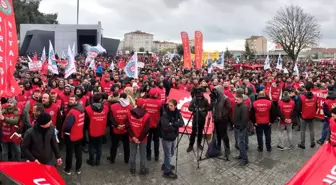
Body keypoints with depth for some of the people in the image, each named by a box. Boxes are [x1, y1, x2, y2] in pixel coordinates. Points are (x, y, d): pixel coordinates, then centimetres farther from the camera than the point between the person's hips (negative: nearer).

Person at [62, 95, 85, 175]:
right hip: (79, 135, 7)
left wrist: (63, 130, -14)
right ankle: (78, 168, 30)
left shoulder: (73, 112, -28)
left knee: (69, 153, 10)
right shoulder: (82, 110, -1)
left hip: (71, 136, -7)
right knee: (78, 152, 17)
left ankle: (68, 169, 26)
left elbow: (67, 125, -33)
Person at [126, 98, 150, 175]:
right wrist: (140, 138, -11)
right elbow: (146, 129, -18)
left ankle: (132, 169, 26)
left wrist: (132, 136, -7)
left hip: (132, 138, 3)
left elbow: (127, 126, -8)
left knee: (132, 153, 15)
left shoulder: (129, 113, -6)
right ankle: (143, 169, 22)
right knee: (143, 154, 12)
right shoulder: (146, 115, -16)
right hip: (142, 139, -3)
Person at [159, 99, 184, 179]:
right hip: (166, 137, -6)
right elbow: (166, 127, -29)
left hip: (174, 137, 6)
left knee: (171, 153, 23)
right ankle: (167, 172, 23)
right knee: (168, 155, 6)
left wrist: (172, 124, -25)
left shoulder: (177, 113, -4)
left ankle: (165, 165, 46)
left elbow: (182, 123, -12)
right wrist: (176, 126, -16)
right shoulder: (165, 114, -22)